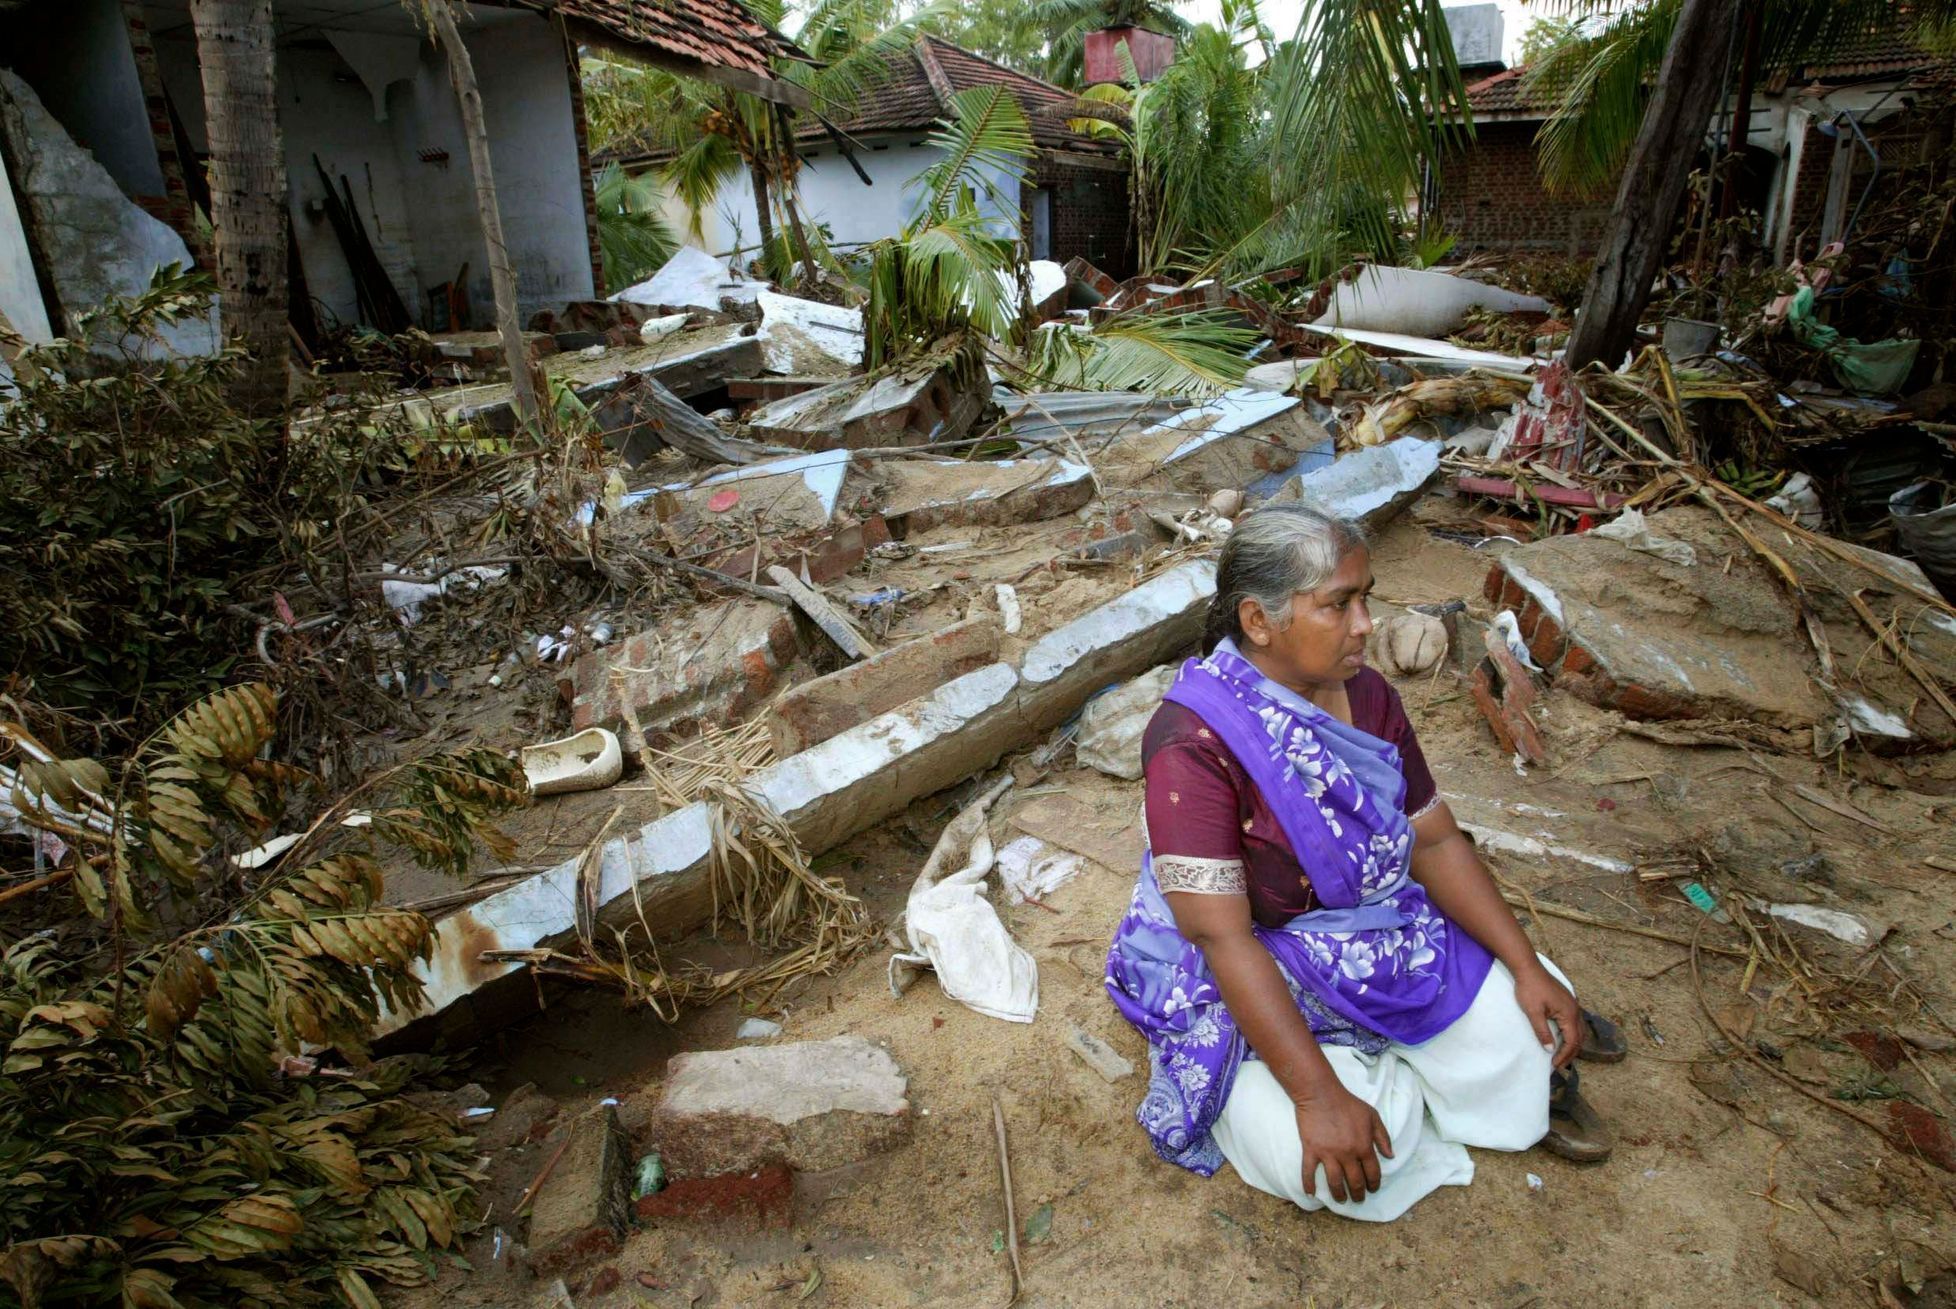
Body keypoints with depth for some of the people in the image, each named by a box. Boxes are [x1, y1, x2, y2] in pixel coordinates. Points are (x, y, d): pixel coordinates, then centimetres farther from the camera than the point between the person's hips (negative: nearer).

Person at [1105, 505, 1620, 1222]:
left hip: (1380, 936, 6)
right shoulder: (1195, 743, -29)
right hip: (1251, 977, -5)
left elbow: (1434, 841, 2)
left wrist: (1528, 970, -6)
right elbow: (1224, 938, -30)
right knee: (1324, 1164, -26)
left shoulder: (1367, 696, -5)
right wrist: (1318, 1097, -32)